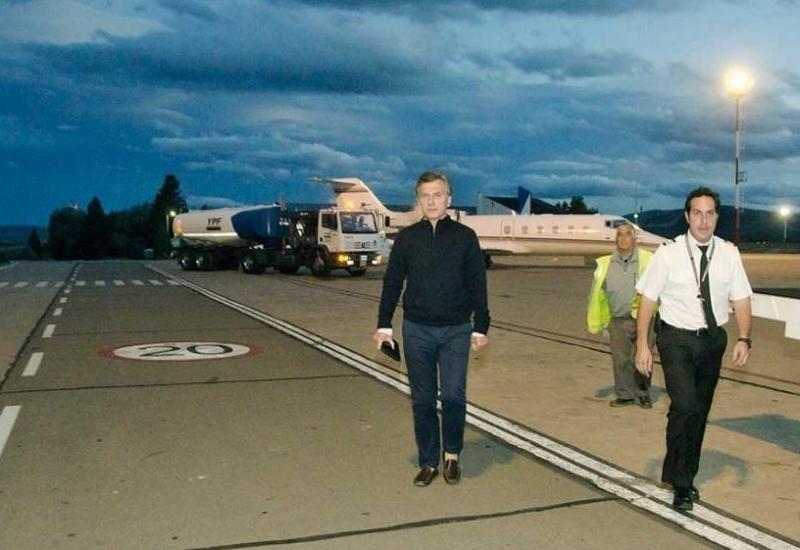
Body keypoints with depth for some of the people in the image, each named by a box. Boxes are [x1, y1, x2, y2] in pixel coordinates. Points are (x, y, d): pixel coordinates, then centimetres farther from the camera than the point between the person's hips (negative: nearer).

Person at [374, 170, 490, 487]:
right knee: (422, 400, 6)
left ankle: (452, 454, 15)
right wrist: (384, 325, 3)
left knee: (453, 395, -9)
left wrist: (480, 327, 0)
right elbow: (392, 283, 7)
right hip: (417, 330, 1)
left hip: (456, 330, -1)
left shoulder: (465, 237, 1)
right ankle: (428, 462, 19)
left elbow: (478, 285, 4)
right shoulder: (407, 238, 4)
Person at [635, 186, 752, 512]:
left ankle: (686, 476, 36)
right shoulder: (668, 255, -9)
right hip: (677, 340, -4)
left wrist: (743, 339, -15)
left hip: (713, 340, 4)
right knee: (685, 406, -19)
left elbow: (741, 302, 0)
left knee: (700, 411, 15)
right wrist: (642, 345, -12)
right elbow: (647, 301, -6)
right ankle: (680, 483, -4)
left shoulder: (729, 255, -2)